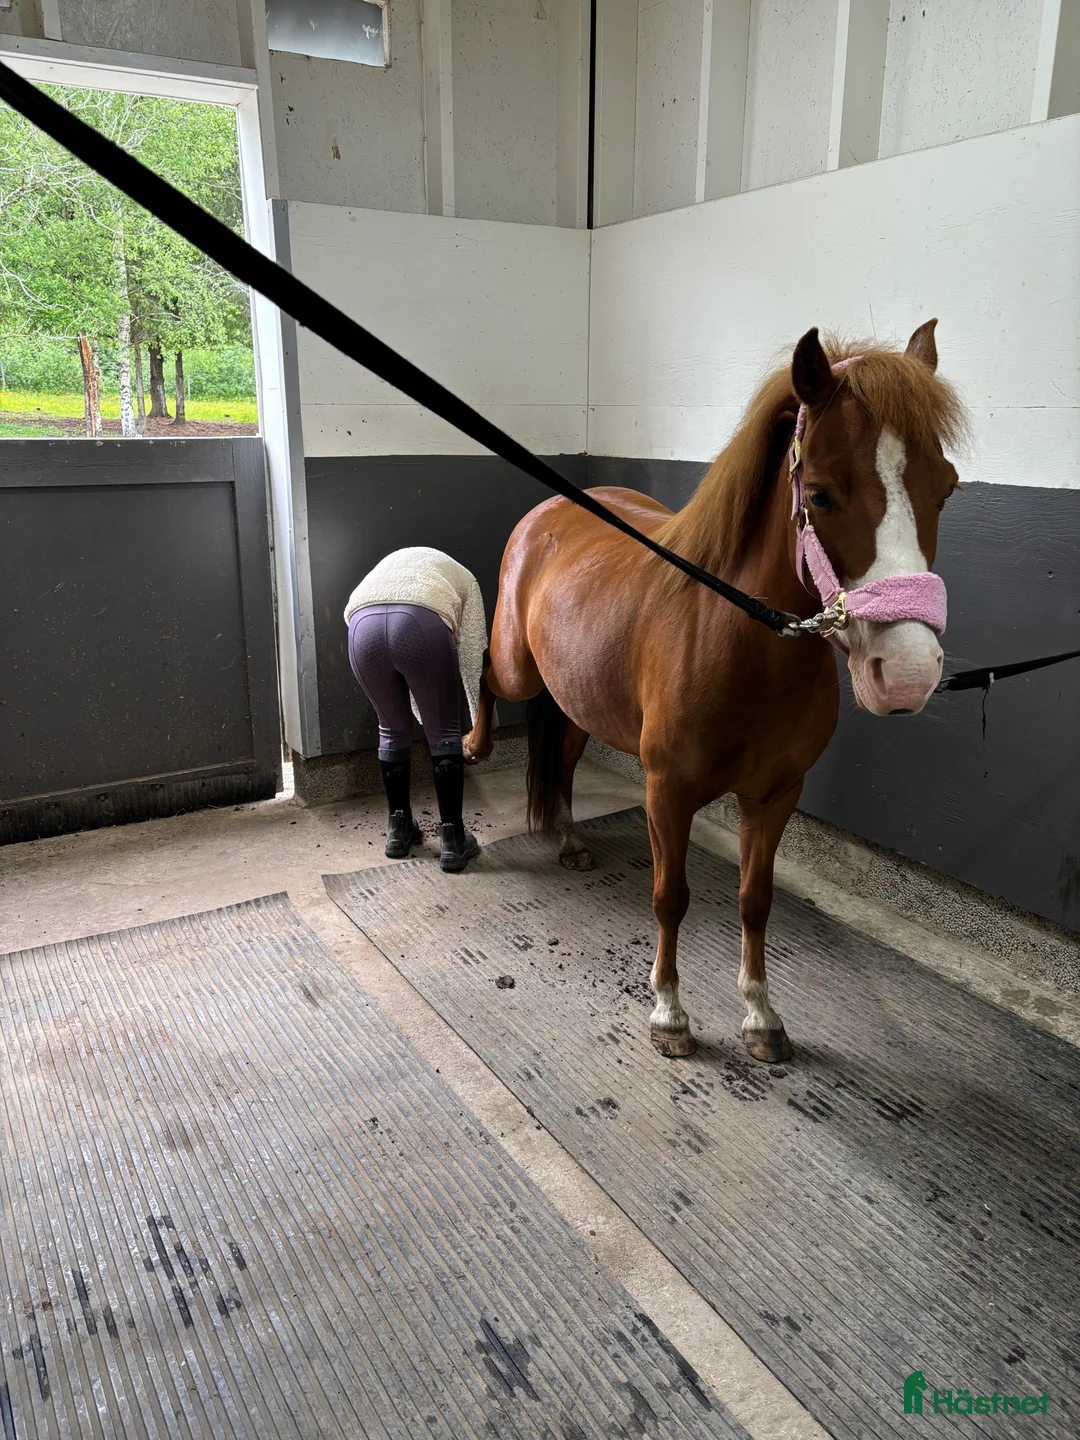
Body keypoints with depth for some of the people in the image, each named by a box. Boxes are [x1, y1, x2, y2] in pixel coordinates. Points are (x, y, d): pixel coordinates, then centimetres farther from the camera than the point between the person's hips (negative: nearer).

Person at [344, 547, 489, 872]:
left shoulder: (390, 566, 44)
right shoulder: (463, 578, 32)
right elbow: (473, 656, 23)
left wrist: (421, 713, 46)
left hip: (363, 627, 4)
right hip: (422, 625, -3)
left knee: (393, 729, 24)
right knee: (444, 733, 15)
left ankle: (399, 830, 33)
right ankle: (452, 840, 17)